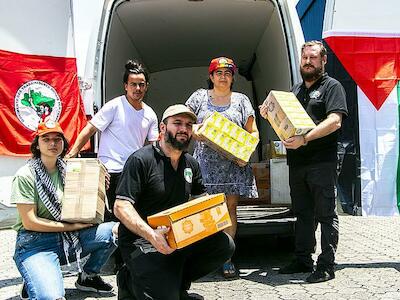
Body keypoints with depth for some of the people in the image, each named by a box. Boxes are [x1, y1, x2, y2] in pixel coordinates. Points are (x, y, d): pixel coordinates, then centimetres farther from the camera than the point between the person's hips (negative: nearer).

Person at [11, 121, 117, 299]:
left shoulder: (67, 170, 8)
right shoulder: (25, 175, -9)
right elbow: (29, 222, -13)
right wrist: (72, 226, -12)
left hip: (70, 238, 6)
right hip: (35, 243, -6)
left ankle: (87, 277, 7)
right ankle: (34, 283, 6)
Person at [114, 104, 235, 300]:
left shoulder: (190, 163, 11)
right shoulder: (141, 160, -12)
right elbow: (121, 207, -18)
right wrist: (151, 234, -33)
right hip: (142, 240, -7)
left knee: (224, 245, -13)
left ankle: (176, 282, 4)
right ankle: (130, 281, 8)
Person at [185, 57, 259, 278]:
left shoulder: (241, 100, 14)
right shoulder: (200, 97, 13)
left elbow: (253, 131, 13)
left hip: (233, 162, 1)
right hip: (206, 162, -1)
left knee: (230, 207, 1)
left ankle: (226, 258, 6)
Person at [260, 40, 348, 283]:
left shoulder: (332, 86, -1)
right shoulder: (296, 89, 20)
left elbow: (335, 121, -16)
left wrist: (305, 139, -26)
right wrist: (269, 115, 5)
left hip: (322, 162, -7)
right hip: (297, 162, 7)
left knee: (326, 215, -1)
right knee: (303, 214, 13)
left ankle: (327, 266, 5)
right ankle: (303, 260, 23)